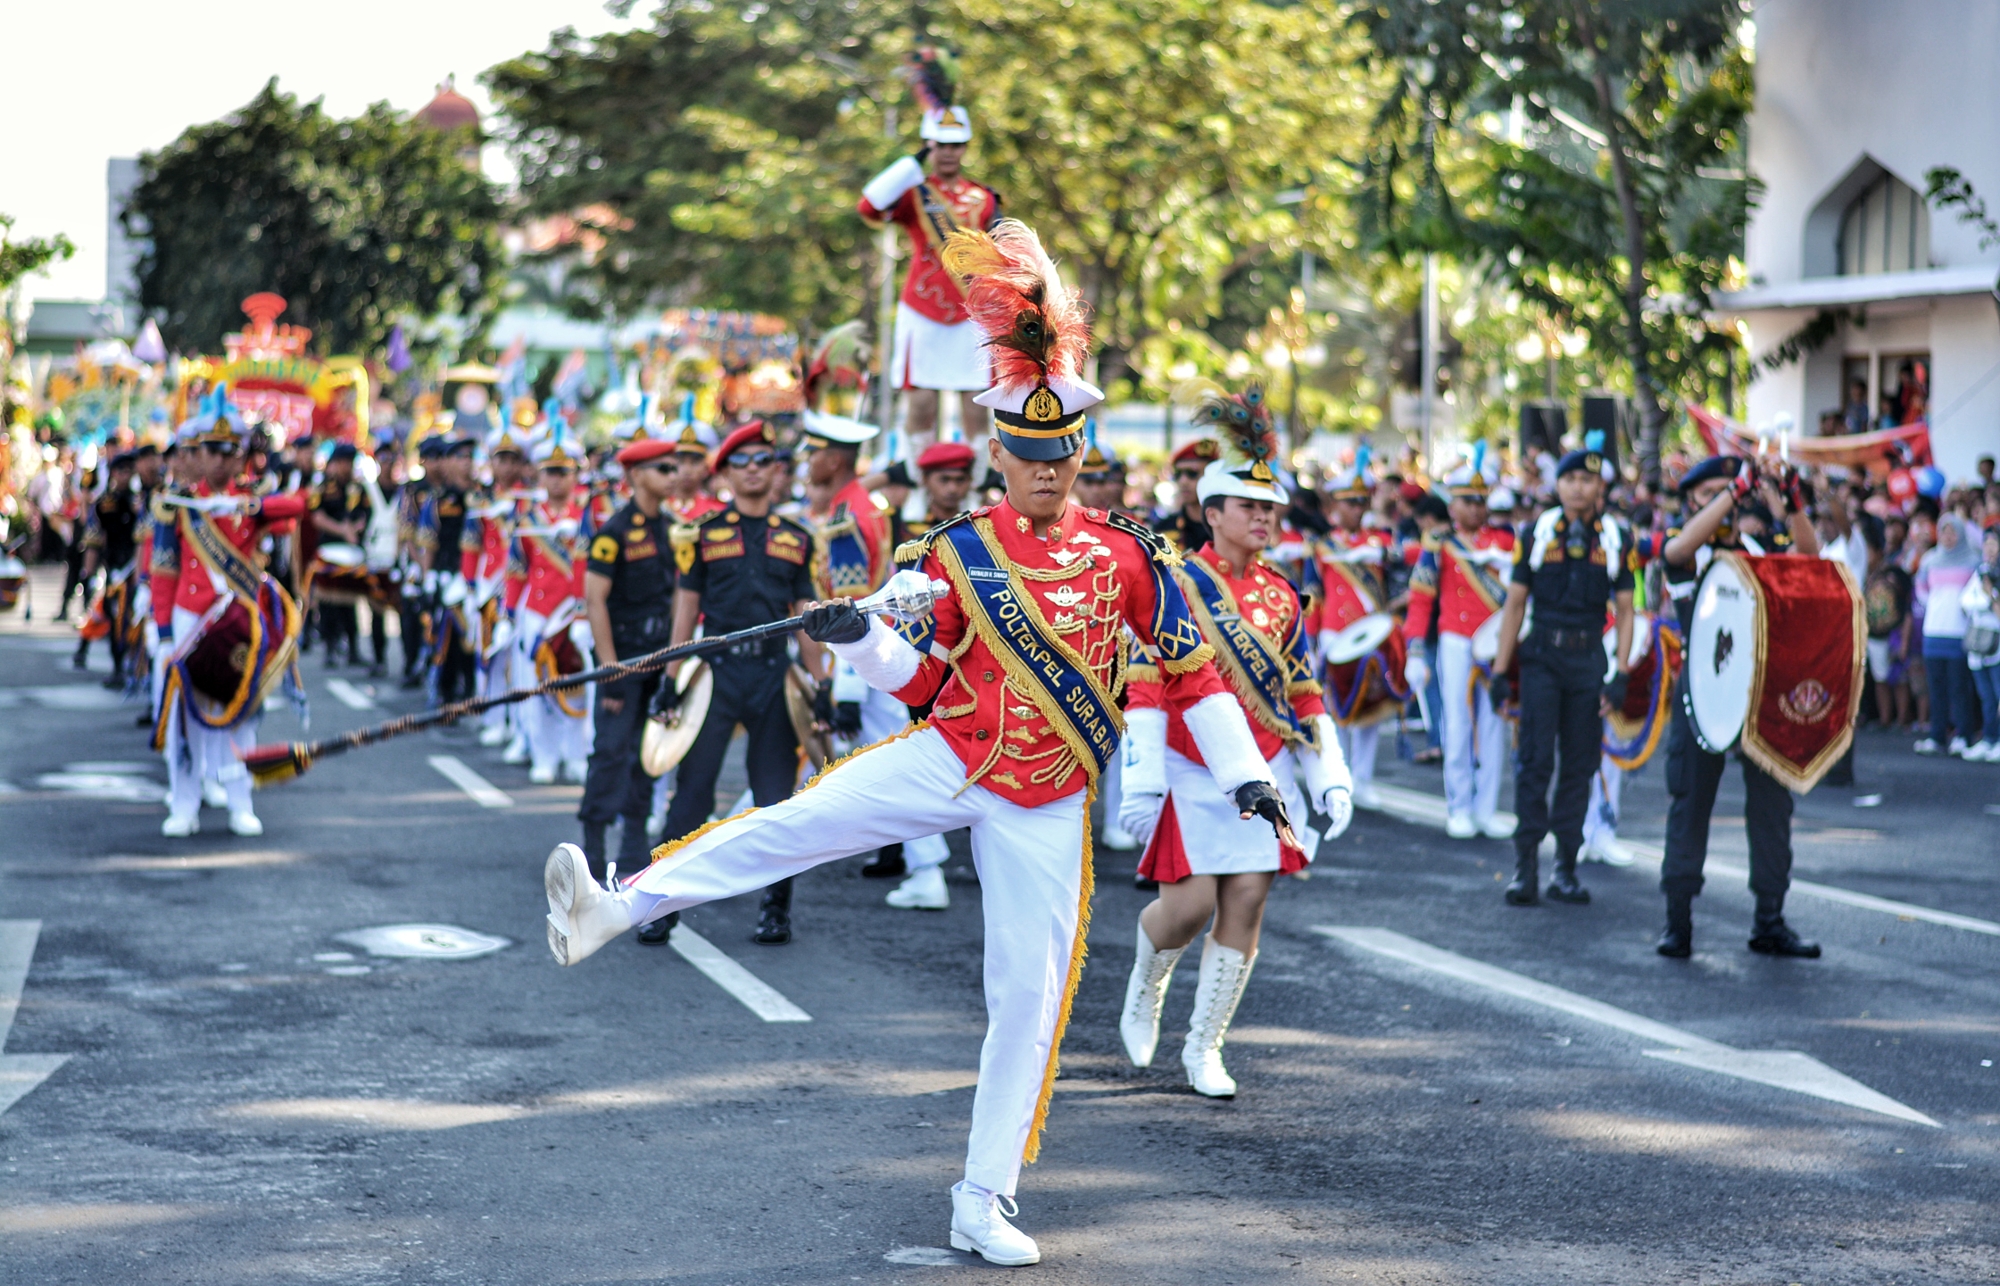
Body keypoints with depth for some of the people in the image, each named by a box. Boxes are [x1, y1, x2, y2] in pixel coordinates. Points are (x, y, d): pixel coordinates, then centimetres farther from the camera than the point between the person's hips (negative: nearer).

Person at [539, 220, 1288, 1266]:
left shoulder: (1126, 554, 0)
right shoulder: (958, 552, 1)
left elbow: (1191, 667, 4)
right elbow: (920, 677, 4)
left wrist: (1242, 775, 1)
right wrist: (856, 639, -16)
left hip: (1045, 805, 0)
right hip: (946, 761, 0)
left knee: (1030, 997, 0)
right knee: (793, 824, -19)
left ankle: (984, 1201, 9)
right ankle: (610, 911, -20)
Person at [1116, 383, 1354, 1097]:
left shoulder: (1282, 598, 10)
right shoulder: (1173, 586, -5)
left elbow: (1306, 697, 15)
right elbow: (1145, 691, -9)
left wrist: (1331, 778, 7)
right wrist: (1142, 785, -16)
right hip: (1191, 774, -4)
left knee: (1245, 907, 0)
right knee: (1190, 901, -10)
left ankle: (1204, 1048, 10)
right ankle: (1144, 990, 24)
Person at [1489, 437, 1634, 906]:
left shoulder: (1617, 539, 4)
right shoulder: (1536, 533, 1)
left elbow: (1624, 610, 5)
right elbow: (1515, 604, 4)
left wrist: (1620, 674, -4)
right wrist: (1500, 671, 0)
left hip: (1589, 660, 2)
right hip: (1541, 657, -1)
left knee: (1579, 765, 5)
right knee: (1536, 760, -7)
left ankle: (1565, 867, 13)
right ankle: (1525, 864, -2)